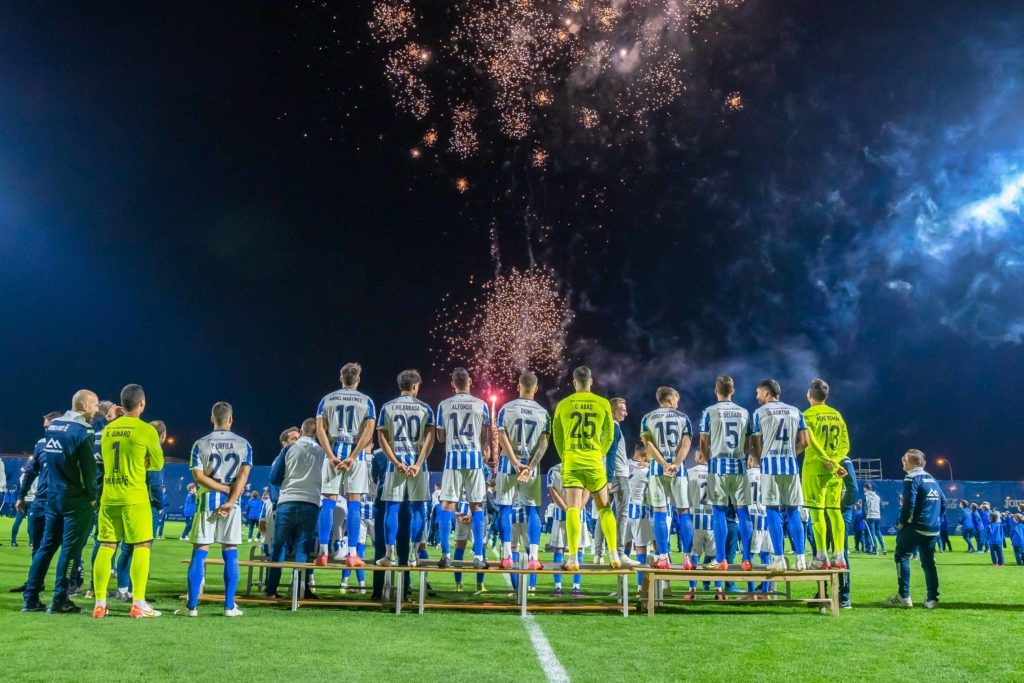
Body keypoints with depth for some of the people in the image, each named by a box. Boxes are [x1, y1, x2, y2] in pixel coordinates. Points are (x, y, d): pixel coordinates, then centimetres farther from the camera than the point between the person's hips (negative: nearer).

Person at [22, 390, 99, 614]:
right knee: (70, 549, -1)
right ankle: (59, 600, 1)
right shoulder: (81, 431, -14)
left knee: (47, 545, 13)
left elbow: (52, 462, 16)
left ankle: (31, 599, 15)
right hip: (76, 498, -8)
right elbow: (89, 467, -14)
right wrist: (92, 496, -4)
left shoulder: (53, 426, 10)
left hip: (53, 495, 8)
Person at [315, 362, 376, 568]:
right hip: (356, 454, -1)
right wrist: (352, 457, -10)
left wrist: (332, 456, -6)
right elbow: (368, 432, -7)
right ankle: (352, 554, -1)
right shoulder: (366, 401, 5)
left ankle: (323, 553, 0)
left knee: (328, 502, 4)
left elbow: (320, 430, -1)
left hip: (334, 453, 1)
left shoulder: (327, 399, 9)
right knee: (353, 503, 1)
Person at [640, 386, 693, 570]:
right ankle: (687, 558, 2)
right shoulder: (683, 418, 9)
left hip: (657, 468, 0)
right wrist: (675, 465, -13)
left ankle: (663, 558, -1)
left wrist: (664, 465, -10)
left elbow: (649, 445, -4)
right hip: (679, 468, 0)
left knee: (660, 512, 2)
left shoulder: (647, 418, 8)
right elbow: (686, 444, -4)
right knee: (683, 512, 5)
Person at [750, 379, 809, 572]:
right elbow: (804, 442, 8)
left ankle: (779, 559, -4)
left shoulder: (759, 413, 1)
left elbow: (756, 444, 1)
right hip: (791, 464, 4)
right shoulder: (795, 412, 11)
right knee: (793, 512, 9)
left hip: (770, 464, -4)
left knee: (773, 511, -1)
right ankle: (800, 559, 7)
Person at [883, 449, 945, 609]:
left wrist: (902, 522, -6)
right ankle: (932, 598, 8)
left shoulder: (911, 478, -8)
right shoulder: (932, 479, 17)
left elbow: (909, 503, -17)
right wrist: (935, 518, 17)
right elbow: (943, 502, 16)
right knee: (928, 561, 12)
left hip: (915, 527, -7)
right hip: (932, 529, 8)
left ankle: (903, 597, -5)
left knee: (902, 557, -1)